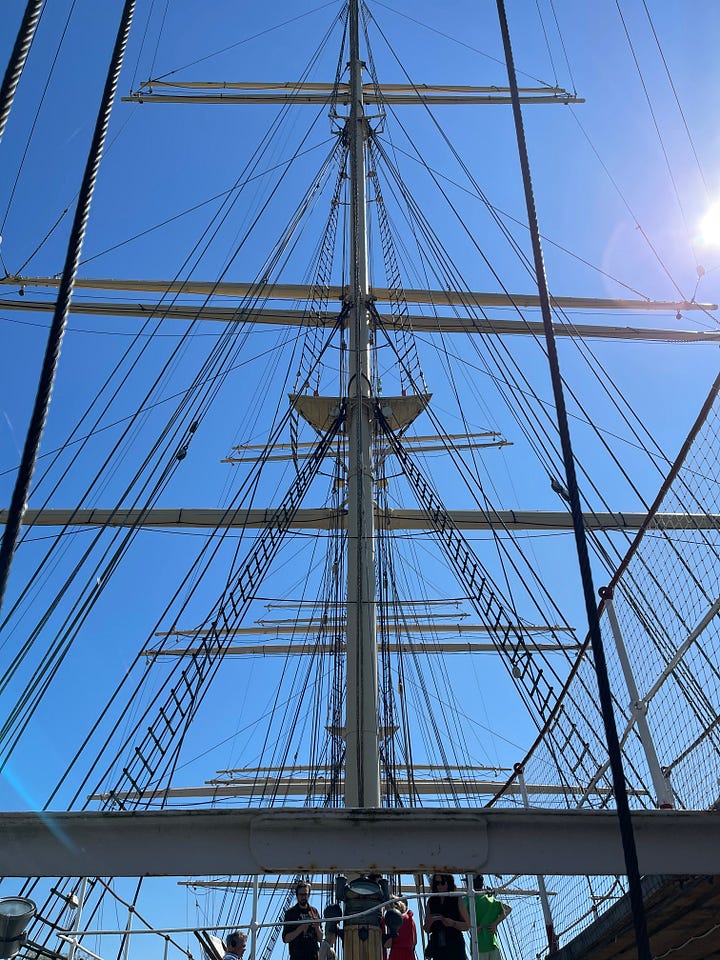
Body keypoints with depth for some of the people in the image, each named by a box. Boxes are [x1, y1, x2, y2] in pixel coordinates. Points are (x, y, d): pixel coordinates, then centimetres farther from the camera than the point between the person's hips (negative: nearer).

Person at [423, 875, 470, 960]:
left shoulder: (457, 900, 2)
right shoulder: (431, 902, 9)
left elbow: (467, 925, 0)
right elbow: (426, 930, 14)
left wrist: (453, 923, -17)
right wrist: (429, 922, -8)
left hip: (455, 947, -3)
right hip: (437, 947, 3)